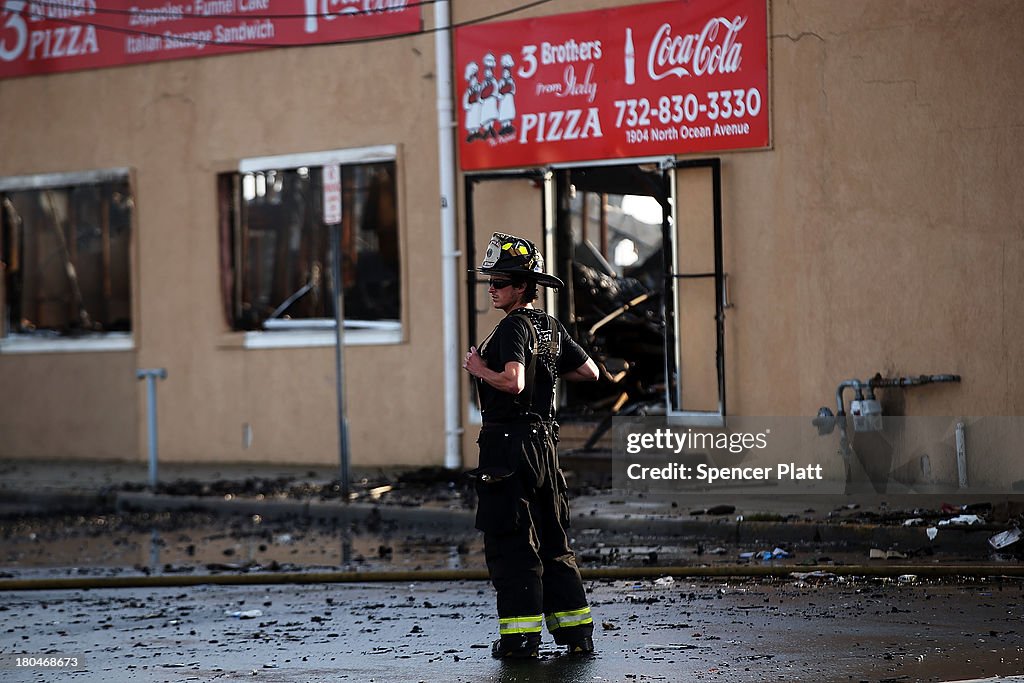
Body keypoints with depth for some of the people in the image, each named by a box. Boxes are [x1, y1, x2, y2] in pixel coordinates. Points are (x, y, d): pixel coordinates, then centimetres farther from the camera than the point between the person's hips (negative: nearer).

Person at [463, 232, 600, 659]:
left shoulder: (514, 327, -14)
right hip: (543, 442, 9)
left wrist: (478, 369, -13)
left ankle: (521, 636, -3)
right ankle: (576, 631, 15)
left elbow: (513, 383, -28)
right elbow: (589, 372, 19)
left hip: (508, 444, -9)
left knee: (510, 543, -3)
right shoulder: (550, 327, 12)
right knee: (551, 540, 14)